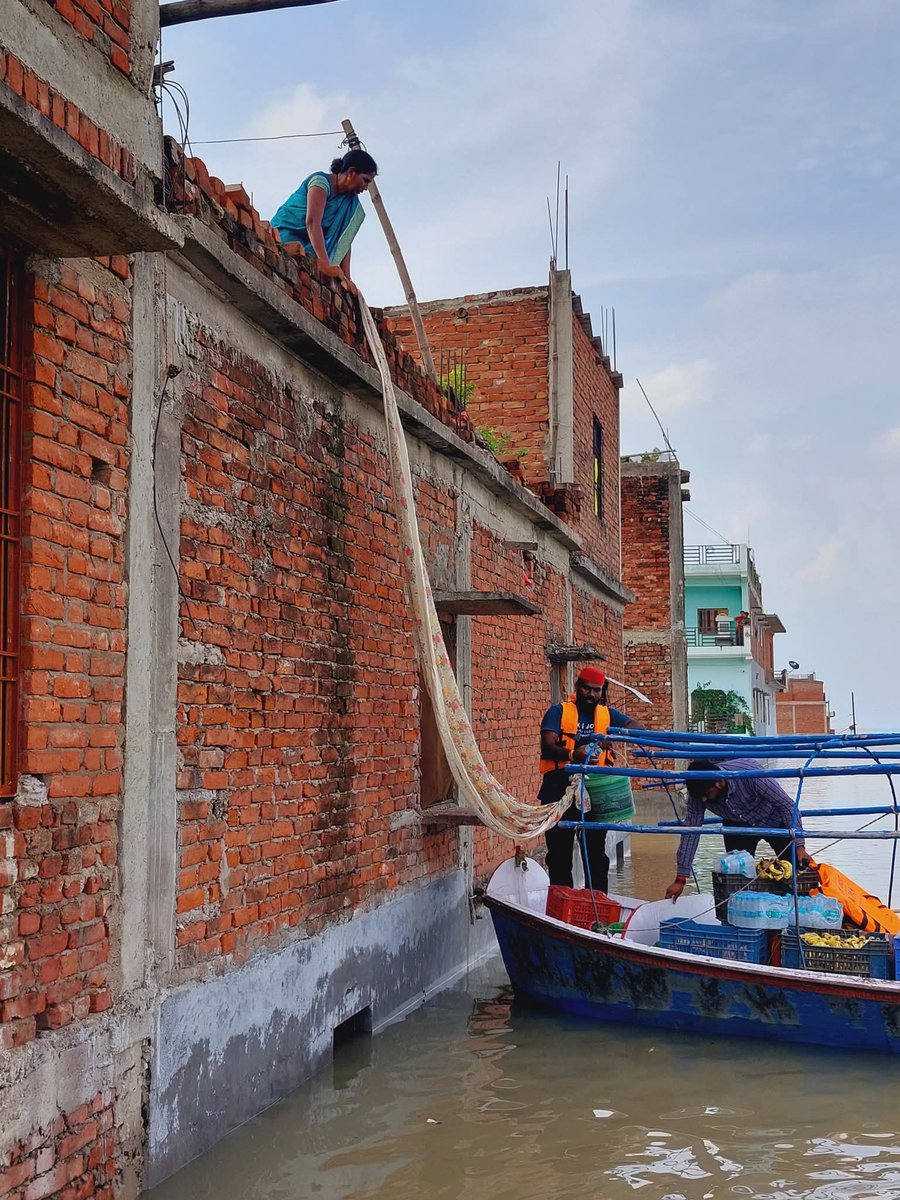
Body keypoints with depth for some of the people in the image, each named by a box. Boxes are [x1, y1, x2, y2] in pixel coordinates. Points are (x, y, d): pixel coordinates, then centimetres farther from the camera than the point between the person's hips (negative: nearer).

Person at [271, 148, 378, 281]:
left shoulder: (350, 200, 5)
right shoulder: (321, 181, -18)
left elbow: (344, 240, -3)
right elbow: (312, 222, -31)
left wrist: (346, 278, -16)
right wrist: (326, 265, -42)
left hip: (309, 245, 8)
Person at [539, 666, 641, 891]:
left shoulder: (608, 714, 10)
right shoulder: (558, 712, 2)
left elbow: (637, 728, -3)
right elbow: (547, 746, -11)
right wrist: (572, 755, -32)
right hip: (559, 792, -2)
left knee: (596, 855, 7)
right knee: (559, 855, 5)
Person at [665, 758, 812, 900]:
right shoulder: (698, 792, -26)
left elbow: (788, 806, -30)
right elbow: (691, 831, -21)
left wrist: (799, 846, -35)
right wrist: (680, 879, -22)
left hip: (773, 821, -3)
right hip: (738, 825, 3)